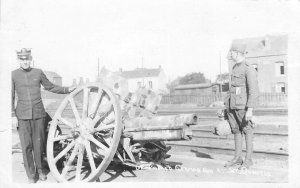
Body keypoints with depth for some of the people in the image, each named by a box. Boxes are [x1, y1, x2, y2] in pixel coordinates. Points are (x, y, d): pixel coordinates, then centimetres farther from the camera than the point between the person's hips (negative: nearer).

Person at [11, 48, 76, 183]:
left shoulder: (38, 72, 3)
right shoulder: (13, 75, -1)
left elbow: (50, 87, 15)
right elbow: (10, 97, 1)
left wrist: (67, 90, 10)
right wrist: (13, 116, -4)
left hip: (38, 113, 1)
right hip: (22, 115, -1)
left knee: (39, 143, 7)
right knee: (26, 146, 2)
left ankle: (40, 170, 27)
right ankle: (31, 175, 16)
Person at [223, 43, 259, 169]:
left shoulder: (249, 69, -11)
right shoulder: (235, 68, 15)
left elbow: (254, 91, -15)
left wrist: (250, 110, -21)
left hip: (243, 105, -8)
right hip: (232, 105, 8)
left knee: (247, 130, 1)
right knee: (236, 130, 11)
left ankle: (248, 159, 10)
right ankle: (237, 158, 20)